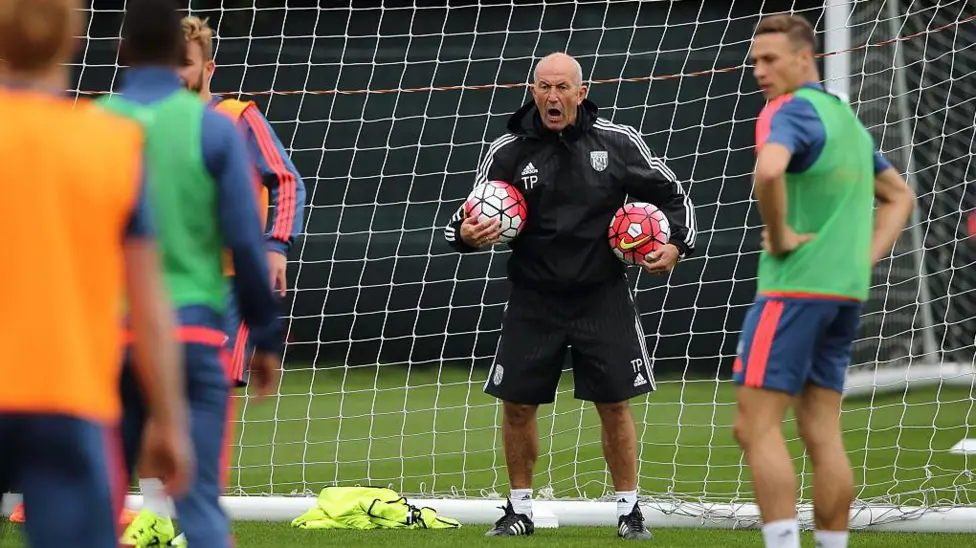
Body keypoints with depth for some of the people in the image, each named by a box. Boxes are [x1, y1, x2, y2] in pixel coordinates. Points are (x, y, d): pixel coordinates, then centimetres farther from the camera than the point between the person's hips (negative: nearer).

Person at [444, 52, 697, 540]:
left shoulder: (618, 143, -4)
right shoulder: (508, 151, -4)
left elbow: (670, 193, 7)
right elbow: (467, 221, 2)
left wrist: (677, 244, -8)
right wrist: (466, 234, -20)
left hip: (603, 297, -1)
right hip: (534, 300, 1)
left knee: (614, 405, 1)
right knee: (517, 405, 2)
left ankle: (628, 511, 13)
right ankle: (519, 509, 18)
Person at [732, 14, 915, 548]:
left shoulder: (789, 110, -10)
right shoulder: (847, 118, 17)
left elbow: (769, 169, -33)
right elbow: (899, 195, 29)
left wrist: (780, 234, -18)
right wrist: (867, 255, 16)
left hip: (794, 288, -8)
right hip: (845, 291, 8)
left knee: (757, 428, -8)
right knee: (822, 435, 8)